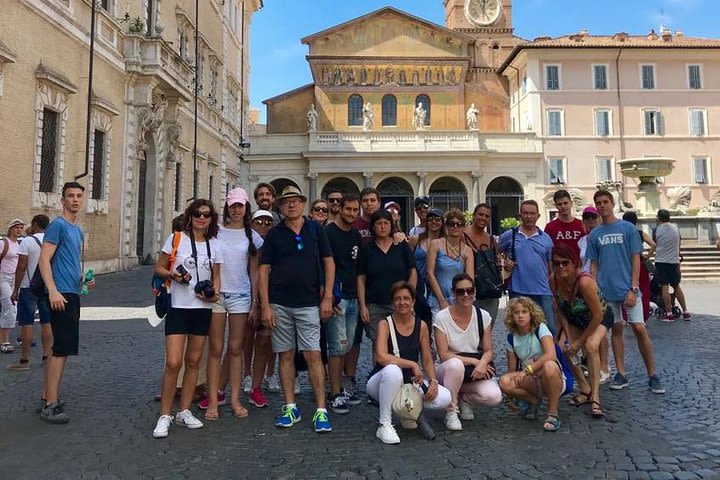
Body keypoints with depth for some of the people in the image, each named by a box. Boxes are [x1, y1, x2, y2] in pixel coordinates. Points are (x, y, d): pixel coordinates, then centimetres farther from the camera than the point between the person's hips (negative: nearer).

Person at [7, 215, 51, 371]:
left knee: (26, 323, 0)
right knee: (46, 322, 9)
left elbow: (21, 266, -12)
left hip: (29, 287, -5)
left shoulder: (27, 241, -10)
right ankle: (46, 356, 12)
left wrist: (16, 290, -8)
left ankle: (24, 360, 4)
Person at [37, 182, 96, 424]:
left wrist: (85, 279, 11)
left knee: (58, 348, 14)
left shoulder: (78, 231, 18)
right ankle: (51, 405, -3)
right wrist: (53, 291, -24)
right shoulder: (57, 225, -9)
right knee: (63, 348, -9)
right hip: (61, 295, -9)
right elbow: (44, 260, -16)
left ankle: (47, 397, 24)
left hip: (73, 294, 9)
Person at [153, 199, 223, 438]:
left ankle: (184, 412, 24)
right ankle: (164, 416, 7)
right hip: (178, 307, -3)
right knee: (173, 363, -9)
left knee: (193, 361, 11)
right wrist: (173, 275, -16)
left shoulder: (214, 244, 7)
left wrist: (215, 293, -6)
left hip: (203, 308, 4)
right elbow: (159, 268, 4)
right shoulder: (176, 238, -1)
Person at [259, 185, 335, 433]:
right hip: (279, 305, 1)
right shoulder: (274, 234, 5)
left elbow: (328, 262, 6)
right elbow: (263, 270, 4)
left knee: (313, 354, -5)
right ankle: (290, 407, 19)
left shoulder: (315, 229, 5)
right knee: (286, 355, 7)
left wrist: (327, 297, -2)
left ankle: (321, 410, 2)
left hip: (308, 303, -1)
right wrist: (265, 306, -4)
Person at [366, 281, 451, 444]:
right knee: (392, 370, -39)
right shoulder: (385, 324, -12)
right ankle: (384, 425, -21)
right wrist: (412, 365, -27)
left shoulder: (421, 326, 1)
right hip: (382, 381, -4)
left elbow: (427, 360, 4)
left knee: (444, 398, -17)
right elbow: (382, 357, -26)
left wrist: (433, 381, -12)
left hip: (411, 381, 4)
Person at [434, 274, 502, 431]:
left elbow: (488, 351, -2)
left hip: (477, 371, 3)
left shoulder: (483, 316, -2)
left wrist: (482, 364, -25)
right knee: (455, 364, -39)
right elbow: (443, 355, -15)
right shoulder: (442, 317, -12)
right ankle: (451, 412, -14)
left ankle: (465, 398, 9)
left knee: (494, 397, -26)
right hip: (448, 370, -2)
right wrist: (474, 361, -21)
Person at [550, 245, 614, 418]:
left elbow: (598, 316, -28)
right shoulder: (553, 280, -20)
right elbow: (560, 311, -7)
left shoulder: (584, 281, -36)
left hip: (601, 318, -5)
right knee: (564, 350, -8)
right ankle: (585, 390, 13)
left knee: (591, 346, -29)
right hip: (575, 320, 6)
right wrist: (569, 338, -15)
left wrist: (579, 342, -21)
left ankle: (595, 397, -23)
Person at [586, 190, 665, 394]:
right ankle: (621, 374, 17)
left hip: (628, 289, -3)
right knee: (616, 329, 9)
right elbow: (594, 265, 9)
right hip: (607, 291, 3)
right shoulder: (594, 234, 6)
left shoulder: (628, 228, -1)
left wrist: (633, 289, -11)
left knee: (640, 329, -5)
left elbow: (636, 260, -3)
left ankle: (652, 375, 7)